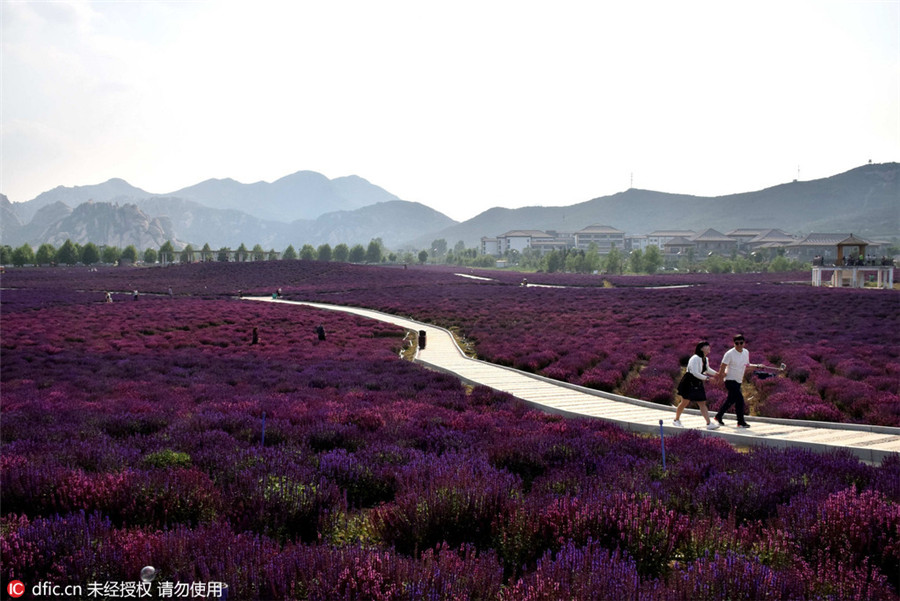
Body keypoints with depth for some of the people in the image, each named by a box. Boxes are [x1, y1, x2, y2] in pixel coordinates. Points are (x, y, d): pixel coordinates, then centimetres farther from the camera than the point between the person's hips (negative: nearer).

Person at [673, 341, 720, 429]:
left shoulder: (705, 359, 8)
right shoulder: (695, 358, -20)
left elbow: (707, 369, 28)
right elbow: (695, 373, -26)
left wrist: (716, 373, 15)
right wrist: (707, 378, -26)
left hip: (698, 384, 8)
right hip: (689, 383, -8)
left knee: (702, 403, 1)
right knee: (685, 402, 2)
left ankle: (709, 423, -4)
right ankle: (676, 420, 21)